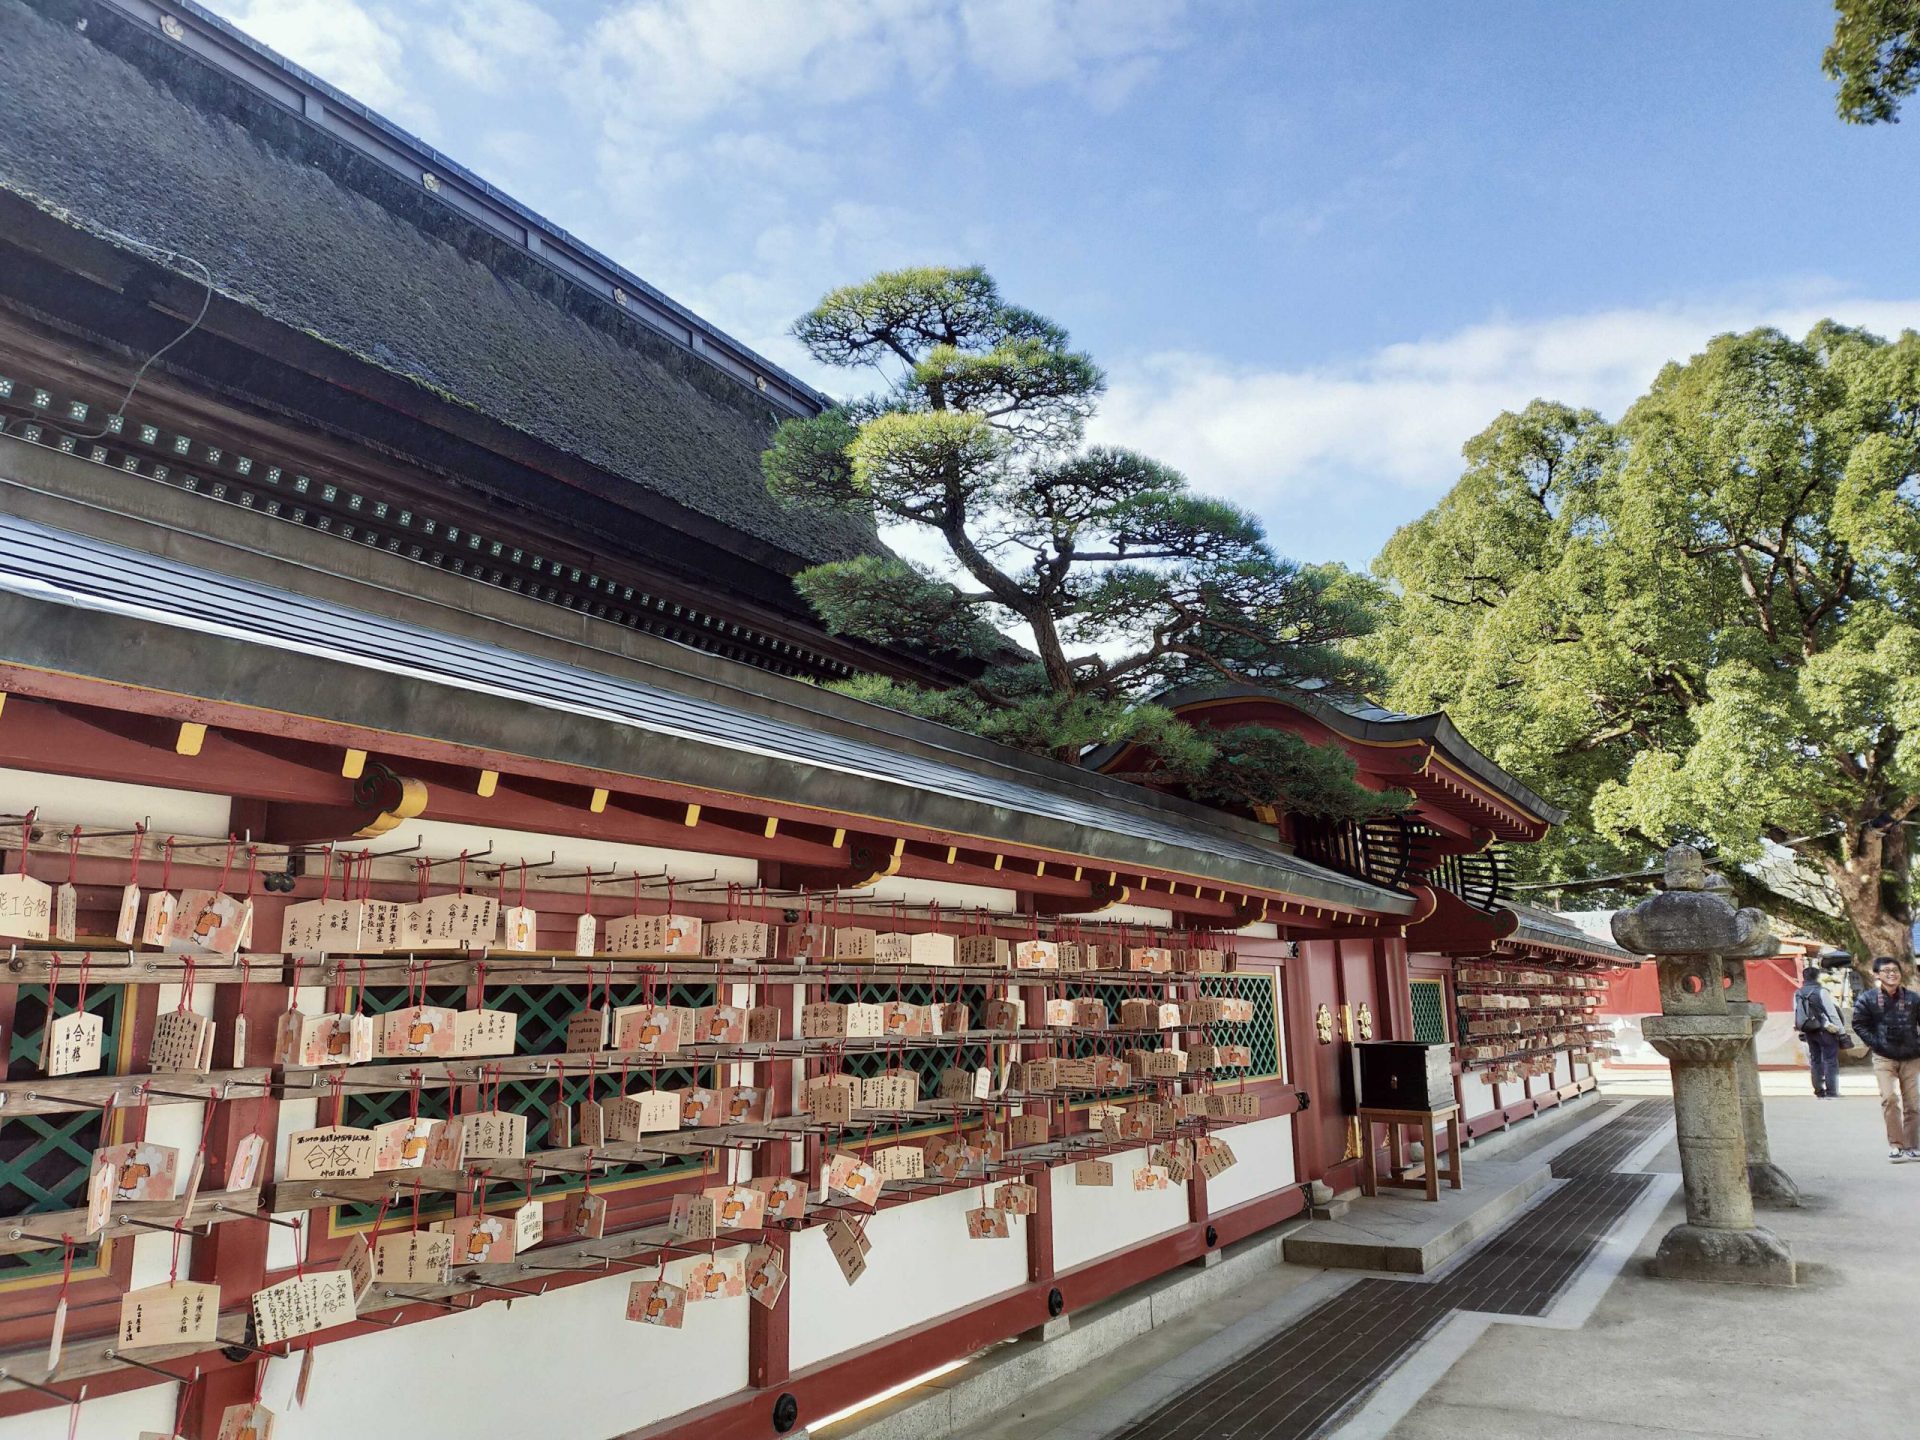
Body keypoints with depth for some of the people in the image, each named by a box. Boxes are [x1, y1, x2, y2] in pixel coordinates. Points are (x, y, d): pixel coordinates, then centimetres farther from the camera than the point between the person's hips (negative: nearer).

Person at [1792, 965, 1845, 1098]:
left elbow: (1797, 1013, 4)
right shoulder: (1821, 991, -14)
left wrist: (1801, 1031, 7)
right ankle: (1831, 1091, -3)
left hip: (1808, 1031, 6)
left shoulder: (1798, 994, 5)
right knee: (1830, 1060, -1)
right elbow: (1831, 1011, -12)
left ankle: (1819, 1090, 15)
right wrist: (1840, 1030, -6)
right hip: (1825, 1030, -6)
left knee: (1815, 1061, 12)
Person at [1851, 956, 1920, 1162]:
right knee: (1889, 1098, -15)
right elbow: (1859, 1024, 2)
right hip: (1884, 1058, -2)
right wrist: (1875, 1043, -5)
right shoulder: (1868, 998, -3)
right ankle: (1897, 1145, -9)